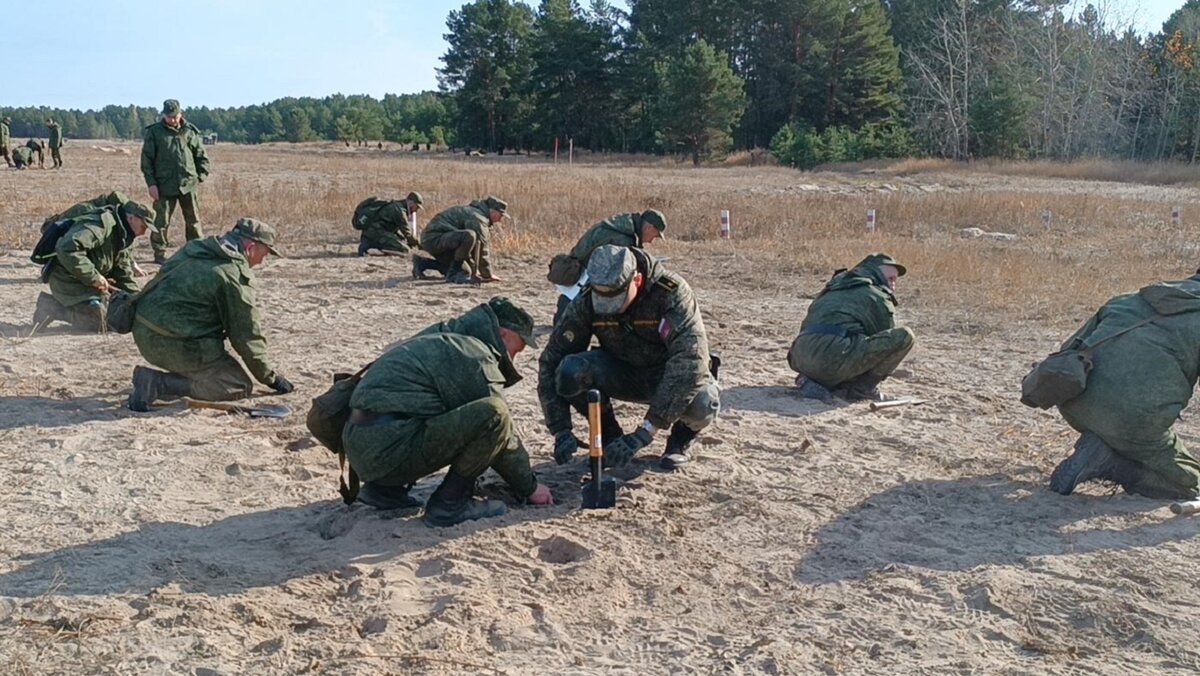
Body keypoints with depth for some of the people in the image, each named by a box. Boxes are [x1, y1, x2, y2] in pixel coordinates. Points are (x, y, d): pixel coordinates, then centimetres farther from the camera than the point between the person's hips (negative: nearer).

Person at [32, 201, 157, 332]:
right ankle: (51, 307, -4)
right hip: (69, 280, -10)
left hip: (89, 282, 10)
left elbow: (123, 274, 12)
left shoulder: (124, 238, 11)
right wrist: (93, 277, -28)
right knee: (99, 322, -20)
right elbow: (67, 249, -34)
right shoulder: (101, 224, -22)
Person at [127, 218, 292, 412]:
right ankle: (158, 383, -11)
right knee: (240, 387, -3)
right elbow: (247, 335, -9)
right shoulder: (236, 275, -13)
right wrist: (272, 378, 4)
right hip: (173, 344, -9)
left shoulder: (193, 249, 13)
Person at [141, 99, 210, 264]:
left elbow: (201, 157, 13)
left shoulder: (190, 131, 7)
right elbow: (146, 159, 1)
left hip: (189, 184, 2)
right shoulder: (154, 132, 1)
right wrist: (151, 183, -5)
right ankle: (160, 254, 11)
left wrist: (200, 177, 2)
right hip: (164, 186, -2)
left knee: (194, 221, 7)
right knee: (162, 221, 2)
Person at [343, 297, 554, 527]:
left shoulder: (440, 340, 23)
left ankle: (384, 488, 20)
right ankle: (449, 503, -6)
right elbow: (495, 418, -3)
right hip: (389, 449, -10)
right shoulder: (475, 356, -6)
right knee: (494, 413, -18)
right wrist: (530, 486, 9)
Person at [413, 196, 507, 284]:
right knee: (470, 236, -32)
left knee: (465, 271, 17)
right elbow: (481, 249, -16)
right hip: (434, 238, -11)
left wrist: (474, 271, 19)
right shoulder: (478, 218, -16)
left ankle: (422, 263, 24)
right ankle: (453, 273, -21)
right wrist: (488, 275, -7)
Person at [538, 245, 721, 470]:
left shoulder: (672, 293, -29)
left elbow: (690, 361, -38)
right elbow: (552, 361, -15)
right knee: (570, 371, -28)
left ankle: (682, 437, 1)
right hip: (623, 374, 3)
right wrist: (561, 431, -26)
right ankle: (610, 435, 0)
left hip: (669, 377, -2)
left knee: (702, 404, -36)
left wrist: (644, 434, -43)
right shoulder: (586, 301, -19)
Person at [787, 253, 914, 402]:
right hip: (836, 359, -8)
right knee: (904, 336, -2)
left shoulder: (829, 292, 34)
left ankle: (812, 380, 10)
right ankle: (860, 389, 1)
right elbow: (887, 341, 17)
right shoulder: (879, 296, 12)